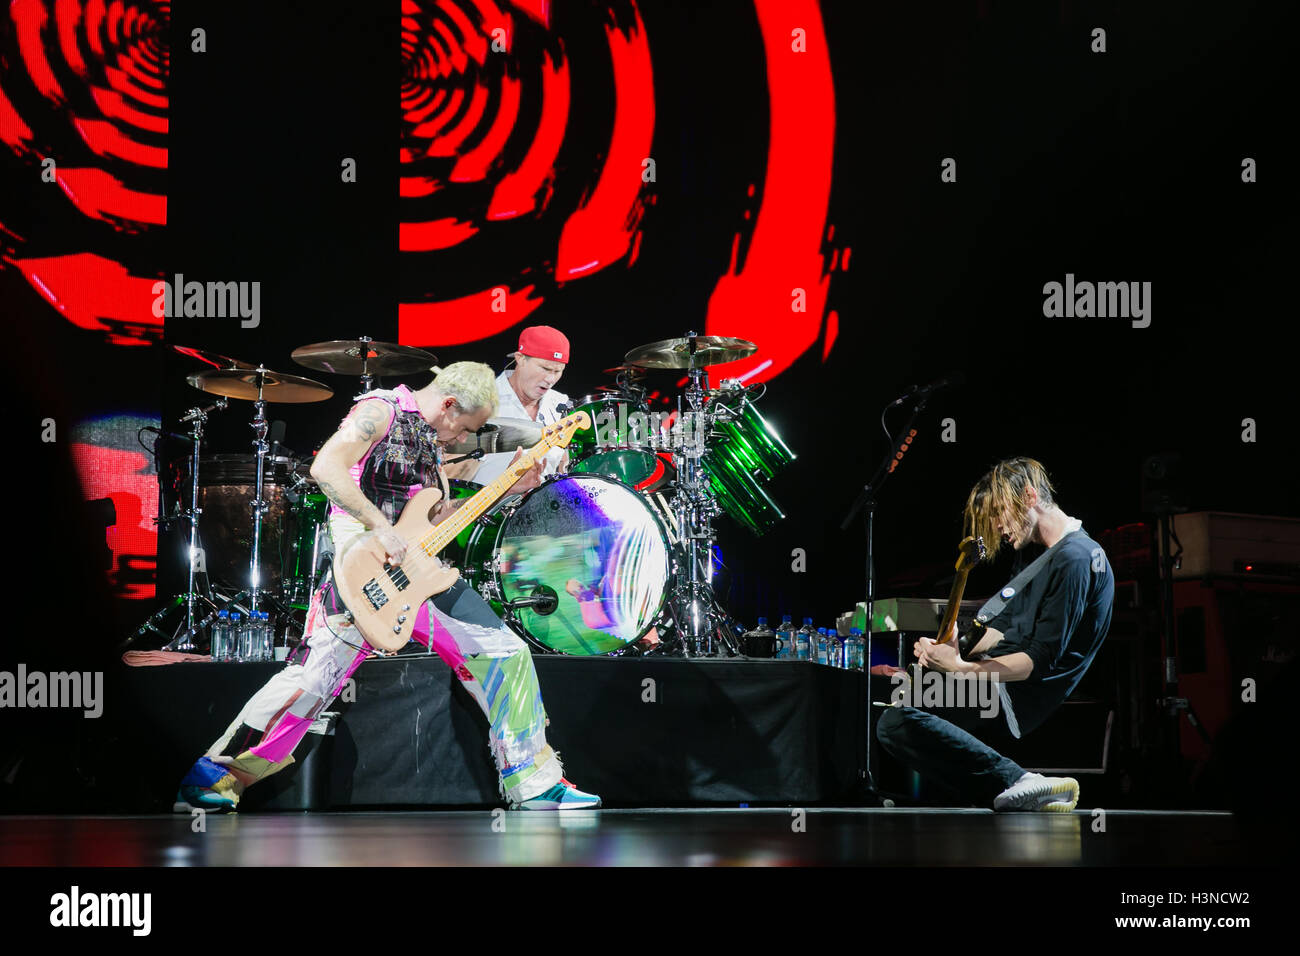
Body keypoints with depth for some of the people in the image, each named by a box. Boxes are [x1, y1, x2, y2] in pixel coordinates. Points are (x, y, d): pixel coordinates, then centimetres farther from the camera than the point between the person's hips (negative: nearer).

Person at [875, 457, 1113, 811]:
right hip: (1003, 683, 11)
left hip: (1022, 701, -11)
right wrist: (956, 648, 2)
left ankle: (1017, 782, -27)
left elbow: (1039, 662, -20)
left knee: (895, 724, -28)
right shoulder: (1046, 554, 17)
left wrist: (960, 668, -20)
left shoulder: (1074, 560, -16)